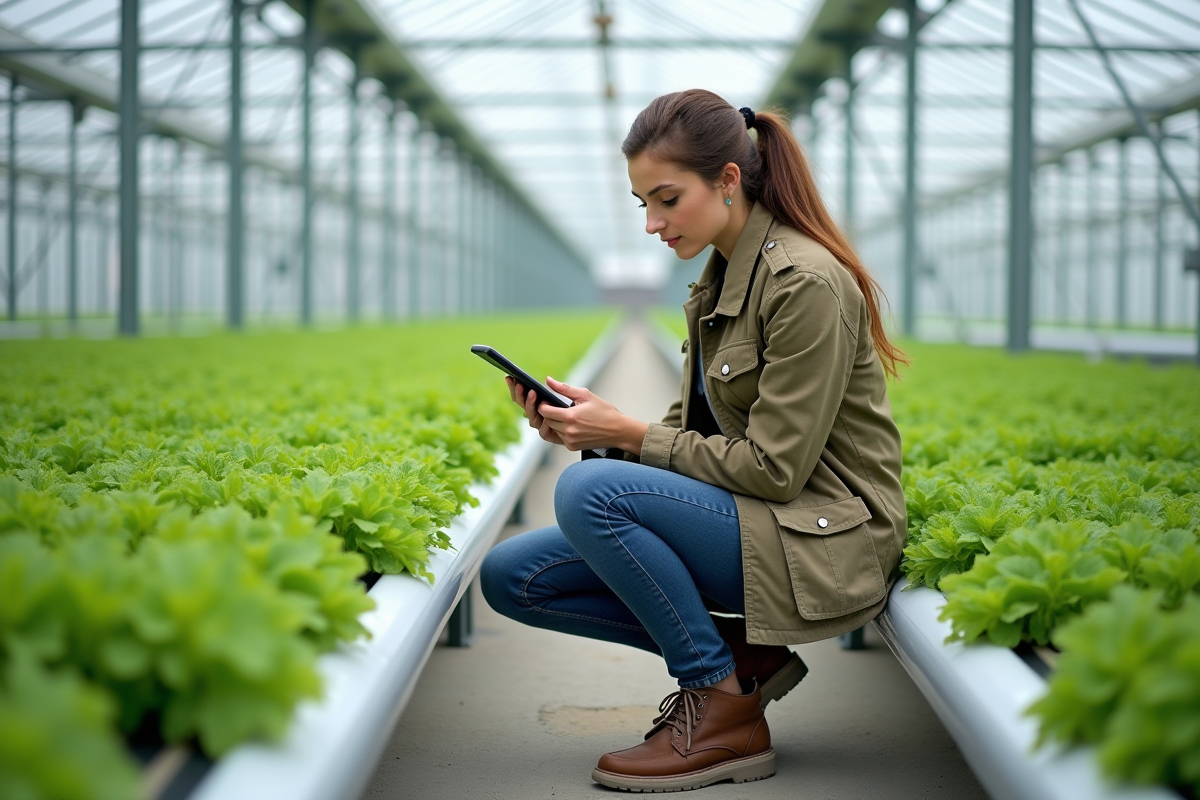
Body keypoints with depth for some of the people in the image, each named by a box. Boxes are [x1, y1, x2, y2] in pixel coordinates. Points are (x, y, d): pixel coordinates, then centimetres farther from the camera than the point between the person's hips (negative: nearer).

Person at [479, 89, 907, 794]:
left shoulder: (805, 283, -19)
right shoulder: (721, 276, 10)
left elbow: (775, 467, -21)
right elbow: (695, 428, 12)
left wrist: (628, 435, -17)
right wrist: (589, 428, -5)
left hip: (821, 542, -9)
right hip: (752, 517, 9)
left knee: (589, 491, -29)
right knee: (510, 577, -1)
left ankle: (727, 711, -13)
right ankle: (742, 654, 3)